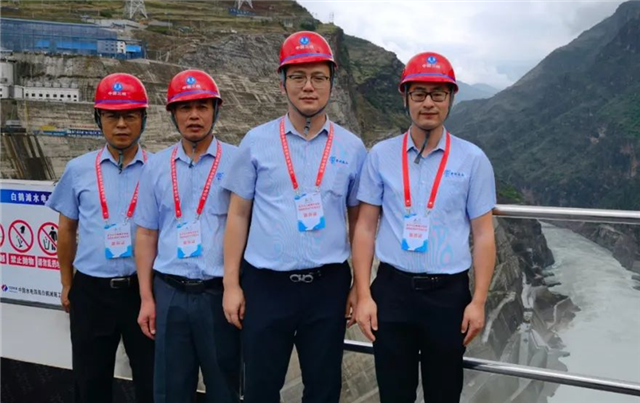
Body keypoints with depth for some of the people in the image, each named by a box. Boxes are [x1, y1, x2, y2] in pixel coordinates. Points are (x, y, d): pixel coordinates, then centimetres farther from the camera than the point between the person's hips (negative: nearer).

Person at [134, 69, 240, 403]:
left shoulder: (236, 162, -2)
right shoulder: (157, 167, 7)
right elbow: (146, 234, 9)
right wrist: (147, 298, 5)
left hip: (220, 293, -2)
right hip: (170, 294, 3)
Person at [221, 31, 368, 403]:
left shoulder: (352, 148, 3)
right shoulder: (257, 142, 0)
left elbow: (358, 222, 6)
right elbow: (238, 216, 2)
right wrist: (231, 284, -1)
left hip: (328, 286, 1)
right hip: (266, 285, -1)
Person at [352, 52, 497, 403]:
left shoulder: (472, 159, 0)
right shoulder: (381, 155, 1)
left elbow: (483, 234, 1)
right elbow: (365, 228, 2)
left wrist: (478, 301, -4)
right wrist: (363, 295, -3)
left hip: (449, 293, 0)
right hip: (392, 290, 1)